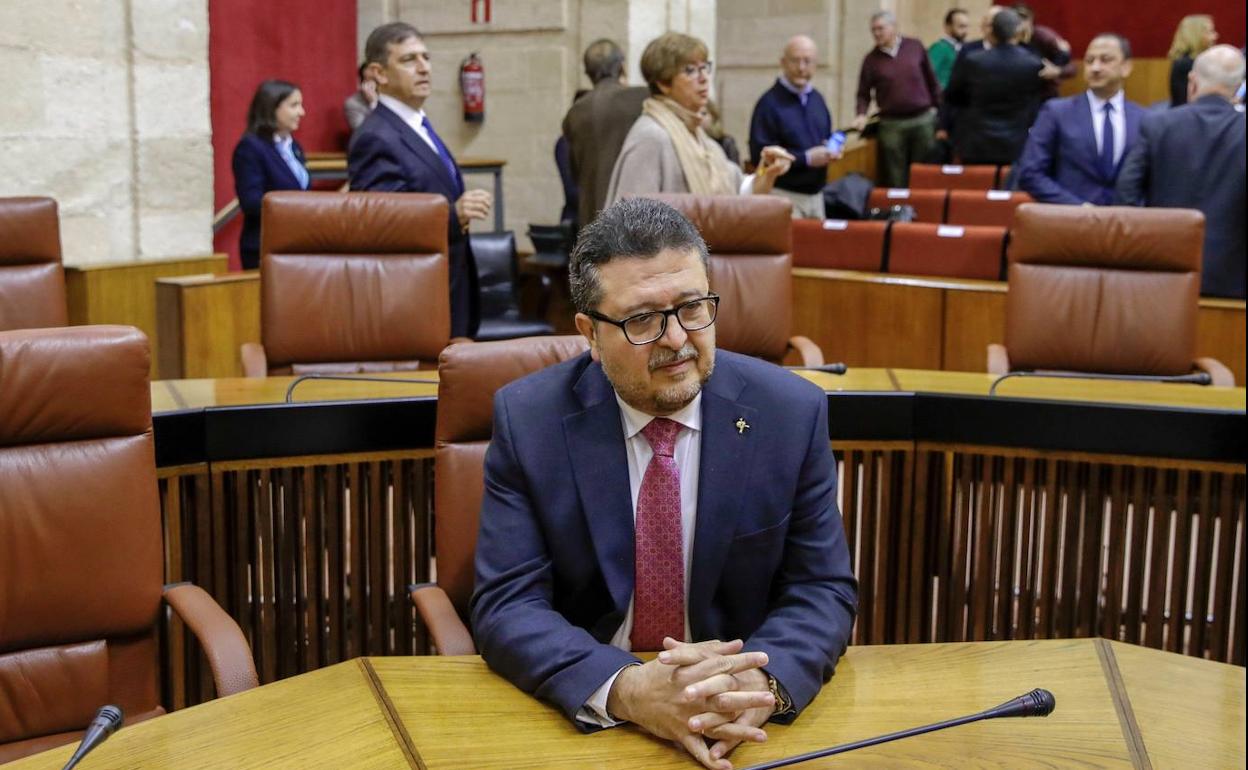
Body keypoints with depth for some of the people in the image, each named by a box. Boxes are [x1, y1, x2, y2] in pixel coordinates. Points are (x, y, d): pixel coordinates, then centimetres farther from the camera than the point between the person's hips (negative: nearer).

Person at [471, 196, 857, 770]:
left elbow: (823, 591, -3)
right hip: (574, 715, -2)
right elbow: (506, 605, -11)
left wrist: (763, 682, -25)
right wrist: (625, 690, -29)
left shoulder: (791, 414, -5)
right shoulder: (528, 419, -7)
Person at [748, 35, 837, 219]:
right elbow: (760, 154, -18)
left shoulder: (817, 99, 14)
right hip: (784, 195, -7)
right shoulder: (769, 103, -11)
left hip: (817, 194, 7)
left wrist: (831, 150, 1)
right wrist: (806, 159, -18)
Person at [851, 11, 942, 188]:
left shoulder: (915, 47, 3)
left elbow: (931, 80, 9)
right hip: (892, 125, -1)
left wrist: (938, 107, 7)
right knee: (895, 179, 1)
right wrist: (862, 115, -14)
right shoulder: (871, 59, 1)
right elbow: (863, 93, 4)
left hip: (923, 120, 1)